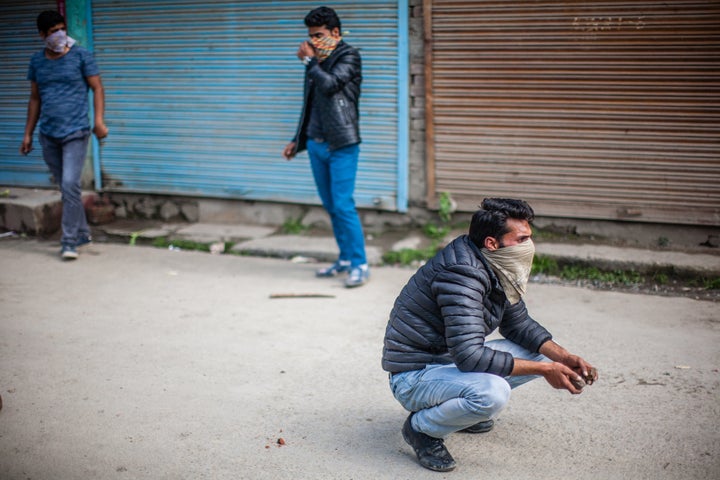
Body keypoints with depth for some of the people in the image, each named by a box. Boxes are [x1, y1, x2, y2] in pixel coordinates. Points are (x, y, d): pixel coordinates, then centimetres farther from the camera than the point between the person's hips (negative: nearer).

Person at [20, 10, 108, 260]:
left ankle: (70, 241, -9)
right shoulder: (37, 61, 10)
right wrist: (28, 134, 15)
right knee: (65, 188, 11)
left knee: (70, 185, -14)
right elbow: (35, 99, 17)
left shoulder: (81, 56, -2)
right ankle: (82, 233, 25)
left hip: (75, 133, -5)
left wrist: (99, 121, -13)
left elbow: (97, 89, -1)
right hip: (48, 136, 5)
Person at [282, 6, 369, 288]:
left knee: (343, 206, -11)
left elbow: (329, 85, -23)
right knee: (331, 207, 11)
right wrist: (298, 139, 21)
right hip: (316, 145, 7)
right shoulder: (317, 62, 15)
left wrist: (309, 61, -9)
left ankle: (360, 265, -3)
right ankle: (346, 259, 21)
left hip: (341, 146, -7)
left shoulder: (348, 57, -5)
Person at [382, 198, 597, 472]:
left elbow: (519, 325, 13)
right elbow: (469, 356, -34)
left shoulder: (497, 268, 1)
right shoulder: (462, 274, -28)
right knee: (492, 393, -36)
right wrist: (545, 370, -27)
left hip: (452, 361, 10)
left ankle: (459, 407, 15)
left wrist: (562, 357, -5)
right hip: (415, 375, -9)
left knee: (541, 353, 7)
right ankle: (422, 427, -8)